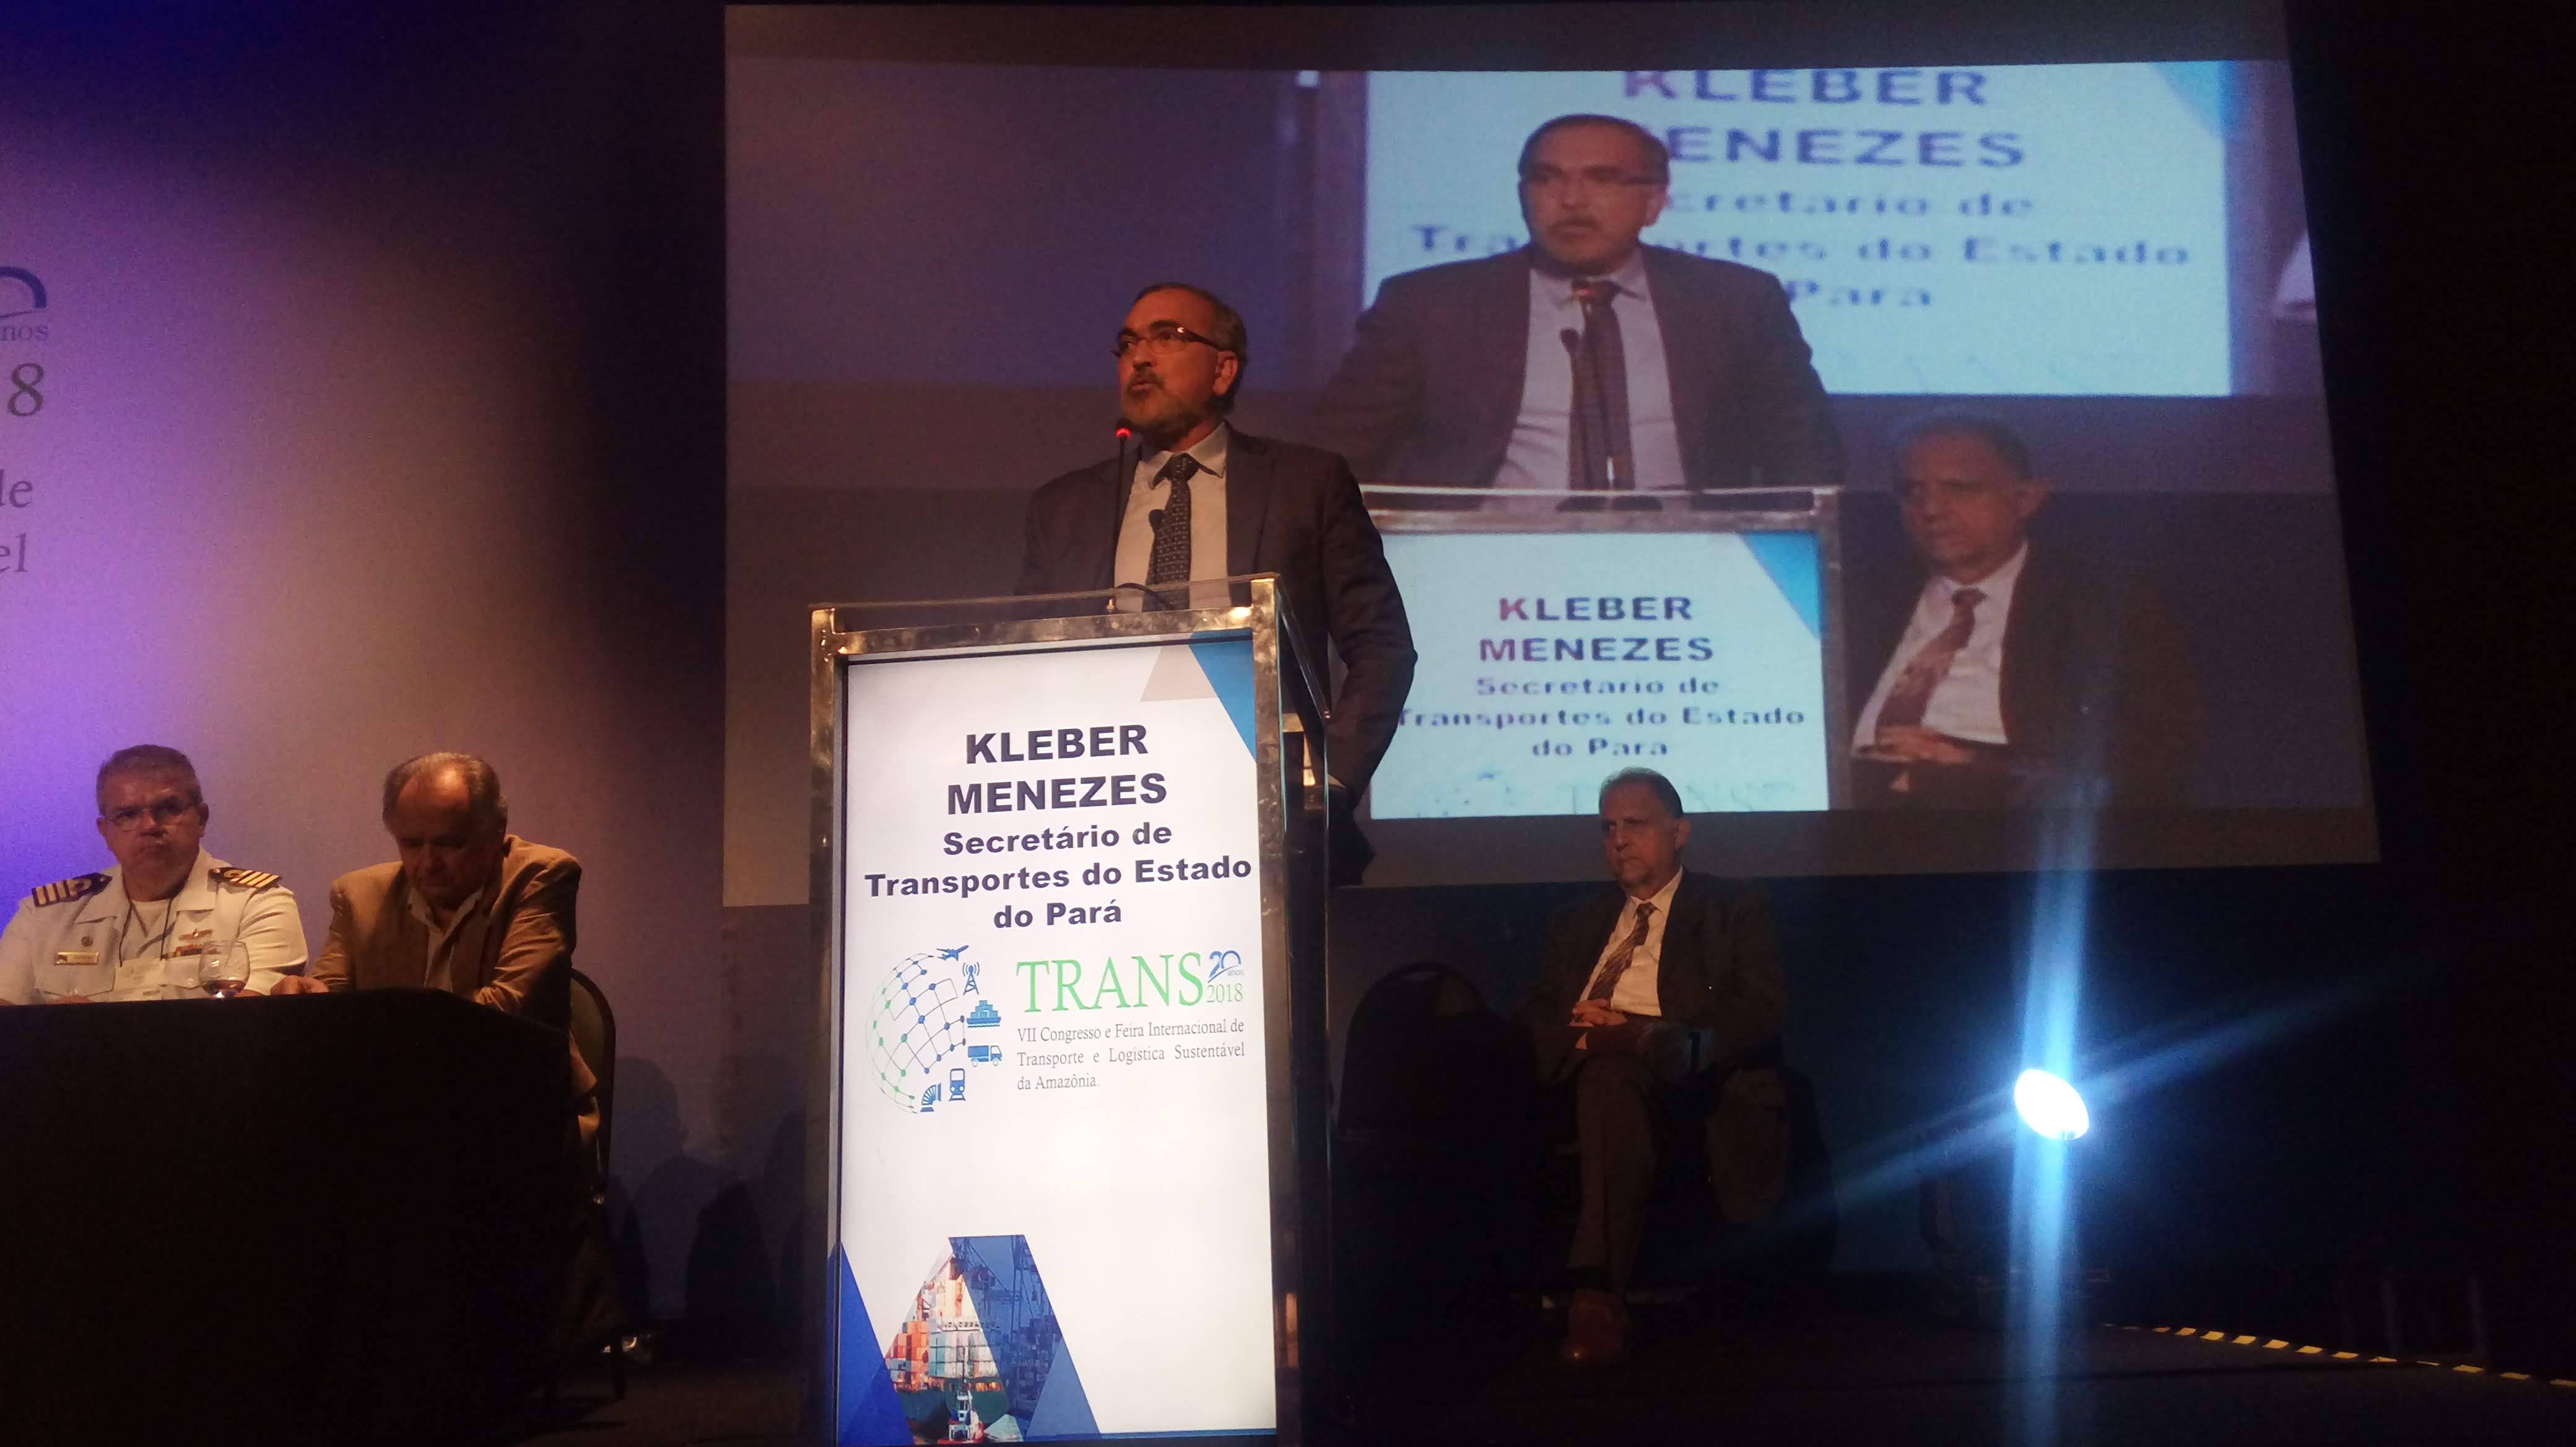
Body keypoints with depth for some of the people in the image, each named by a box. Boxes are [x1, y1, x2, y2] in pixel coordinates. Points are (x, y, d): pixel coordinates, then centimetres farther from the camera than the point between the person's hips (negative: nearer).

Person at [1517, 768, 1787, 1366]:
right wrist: (1575, 1034, -7)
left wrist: (1643, 1036, -14)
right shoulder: (1578, 923, 33)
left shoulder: (1735, 907, 18)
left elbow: (1760, 1010, 1)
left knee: (1612, 1075, -40)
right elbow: (1538, 1014, 20)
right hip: (1583, 1075, 3)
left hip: (1685, 1075, -3)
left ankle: (1597, 1293, -47)